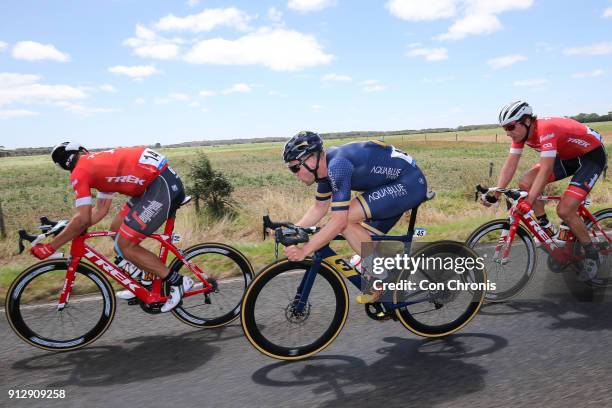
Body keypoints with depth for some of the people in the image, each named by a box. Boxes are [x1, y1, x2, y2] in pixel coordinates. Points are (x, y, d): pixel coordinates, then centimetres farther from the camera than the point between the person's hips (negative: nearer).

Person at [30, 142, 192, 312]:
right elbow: (101, 210, 24)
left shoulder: (79, 172, -2)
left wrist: (49, 247, 1)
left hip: (163, 186, -10)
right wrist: (66, 231, 22)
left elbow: (82, 219, -8)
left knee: (125, 245, -2)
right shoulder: (100, 162, 25)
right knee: (117, 228, 17)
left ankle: (178, 282, 4)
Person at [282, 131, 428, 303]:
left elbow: (339, 222, -29)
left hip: (409, 184, -10)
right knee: (364, 240, 8)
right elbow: (319, 208, 13)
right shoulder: (326, 165, 2)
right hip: (394, 184, 10)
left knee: (347, 219, -19)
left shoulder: (337, 165, -27)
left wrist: (304, 250, -26)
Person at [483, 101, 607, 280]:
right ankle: (547, 229, 6)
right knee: (525, 184, -10)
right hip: (567, 156, 8)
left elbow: (546, 170, -40)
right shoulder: (521, 133, -10)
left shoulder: (546, 129, -34)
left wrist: (529, 202, -45)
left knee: (564, 210, -20)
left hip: (592, 155, -8)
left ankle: (591, 255, 4)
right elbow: (510, 164, -10)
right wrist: (495, 194, -18)